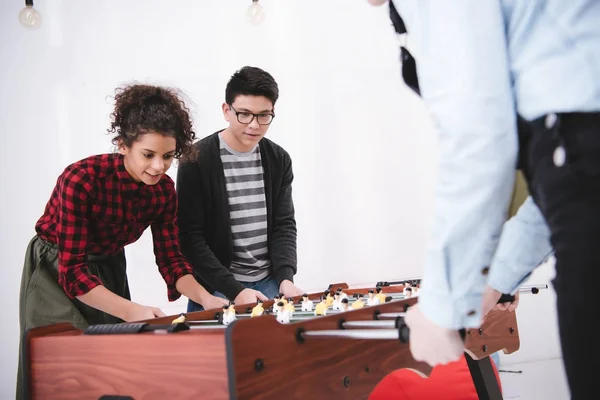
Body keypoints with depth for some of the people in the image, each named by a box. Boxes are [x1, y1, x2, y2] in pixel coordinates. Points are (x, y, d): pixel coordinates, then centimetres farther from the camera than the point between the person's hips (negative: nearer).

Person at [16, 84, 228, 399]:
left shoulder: (163, 189, -14)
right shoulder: (82, 180, -31)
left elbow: (170, 257, -8)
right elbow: (72, 271, -32)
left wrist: (204, 297, -26)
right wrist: (131, 311, -43)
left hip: (108, 269, 5)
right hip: (57, 272, -5)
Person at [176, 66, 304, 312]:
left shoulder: (278, 160, 4)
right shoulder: (197, 161, -10)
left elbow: (284, 225, 4)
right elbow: (190, 238, -12)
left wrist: (285, 278, -14)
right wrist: (235, 290, -19)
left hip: (269, 284, 4)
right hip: (215, 290, -4)